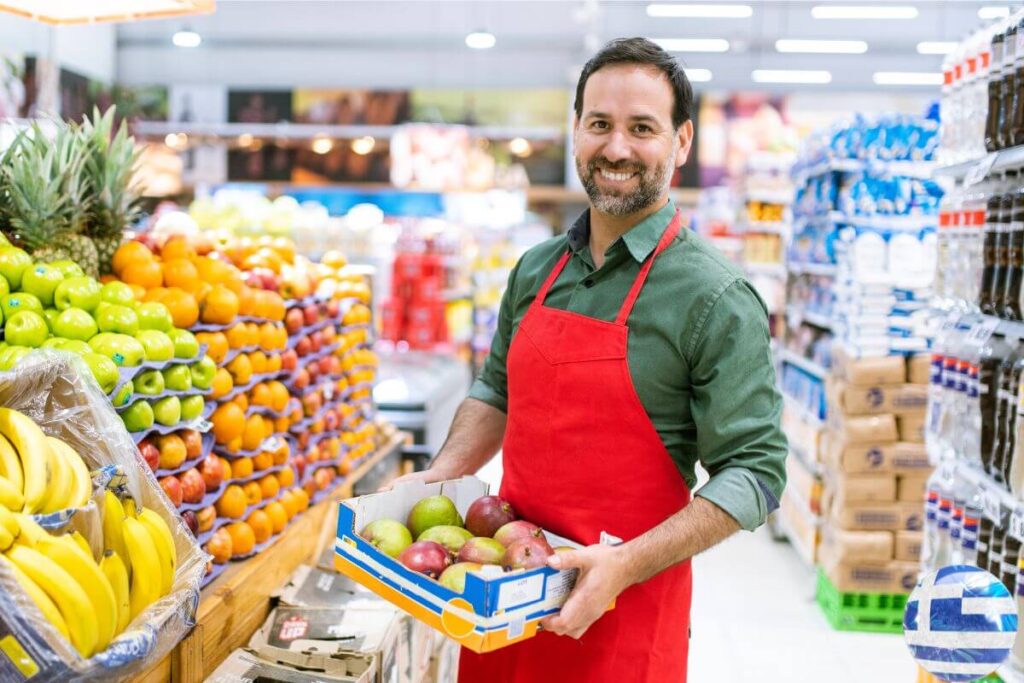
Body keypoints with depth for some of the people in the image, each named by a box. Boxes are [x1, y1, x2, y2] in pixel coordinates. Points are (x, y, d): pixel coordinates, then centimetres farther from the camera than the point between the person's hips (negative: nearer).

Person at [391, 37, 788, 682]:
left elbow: (755, 470, -16)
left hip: (625, 610, -5)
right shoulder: (536, 270, 6)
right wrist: (439, 477, 4)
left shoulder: (717, 298, -13)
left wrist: (625, 566, -23)